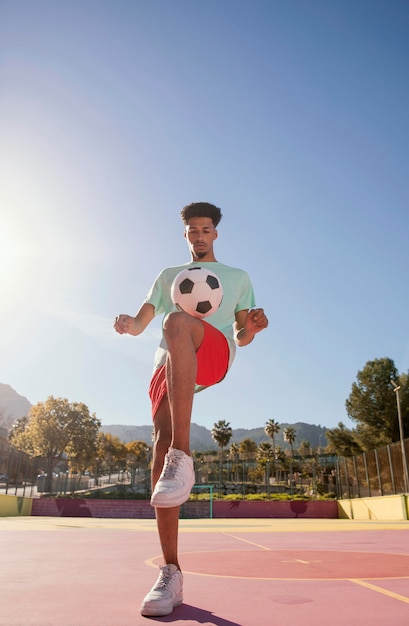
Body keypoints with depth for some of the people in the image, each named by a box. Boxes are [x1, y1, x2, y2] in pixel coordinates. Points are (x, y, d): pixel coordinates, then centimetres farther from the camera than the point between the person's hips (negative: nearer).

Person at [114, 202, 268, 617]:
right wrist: (128, 324, -4)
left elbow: (242, 338, 20)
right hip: (167, 364, 3)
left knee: (176, 320, -37)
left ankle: (182, 456, -43)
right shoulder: (169, 275, 30)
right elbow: (140, 324, 21)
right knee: (161, 451, -13)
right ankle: (170, 574, -5)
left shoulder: (238, 277, 26)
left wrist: (251, 327, -5)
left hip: (215, 354, -3)